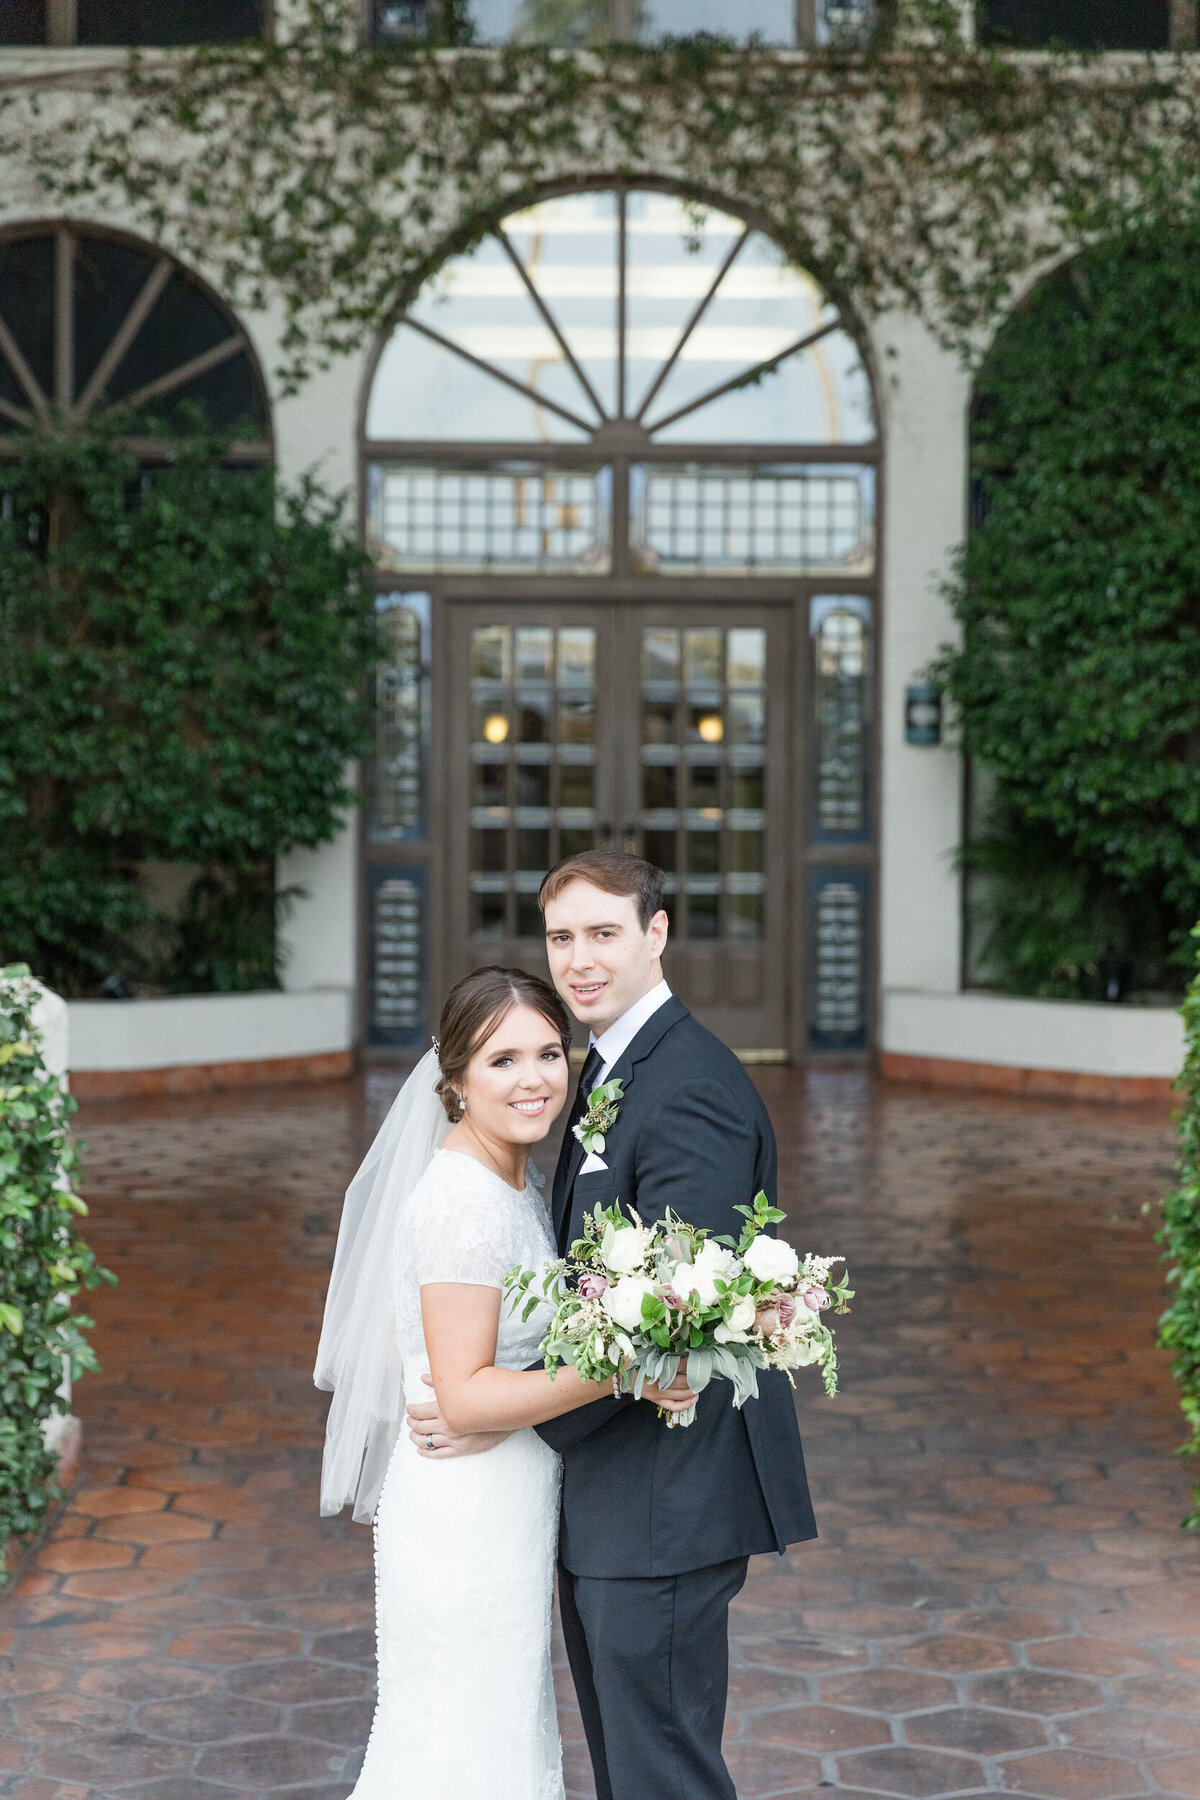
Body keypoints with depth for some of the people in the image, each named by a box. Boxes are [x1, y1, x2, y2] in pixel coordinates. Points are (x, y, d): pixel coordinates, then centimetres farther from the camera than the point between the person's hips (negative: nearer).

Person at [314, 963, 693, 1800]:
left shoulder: (516, 1182, 7)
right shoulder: (462, 1198, -22)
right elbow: (465, 1395, -24)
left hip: (506, 1508, 9)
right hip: (470, 1519, -9)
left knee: (504, 1730, 19)